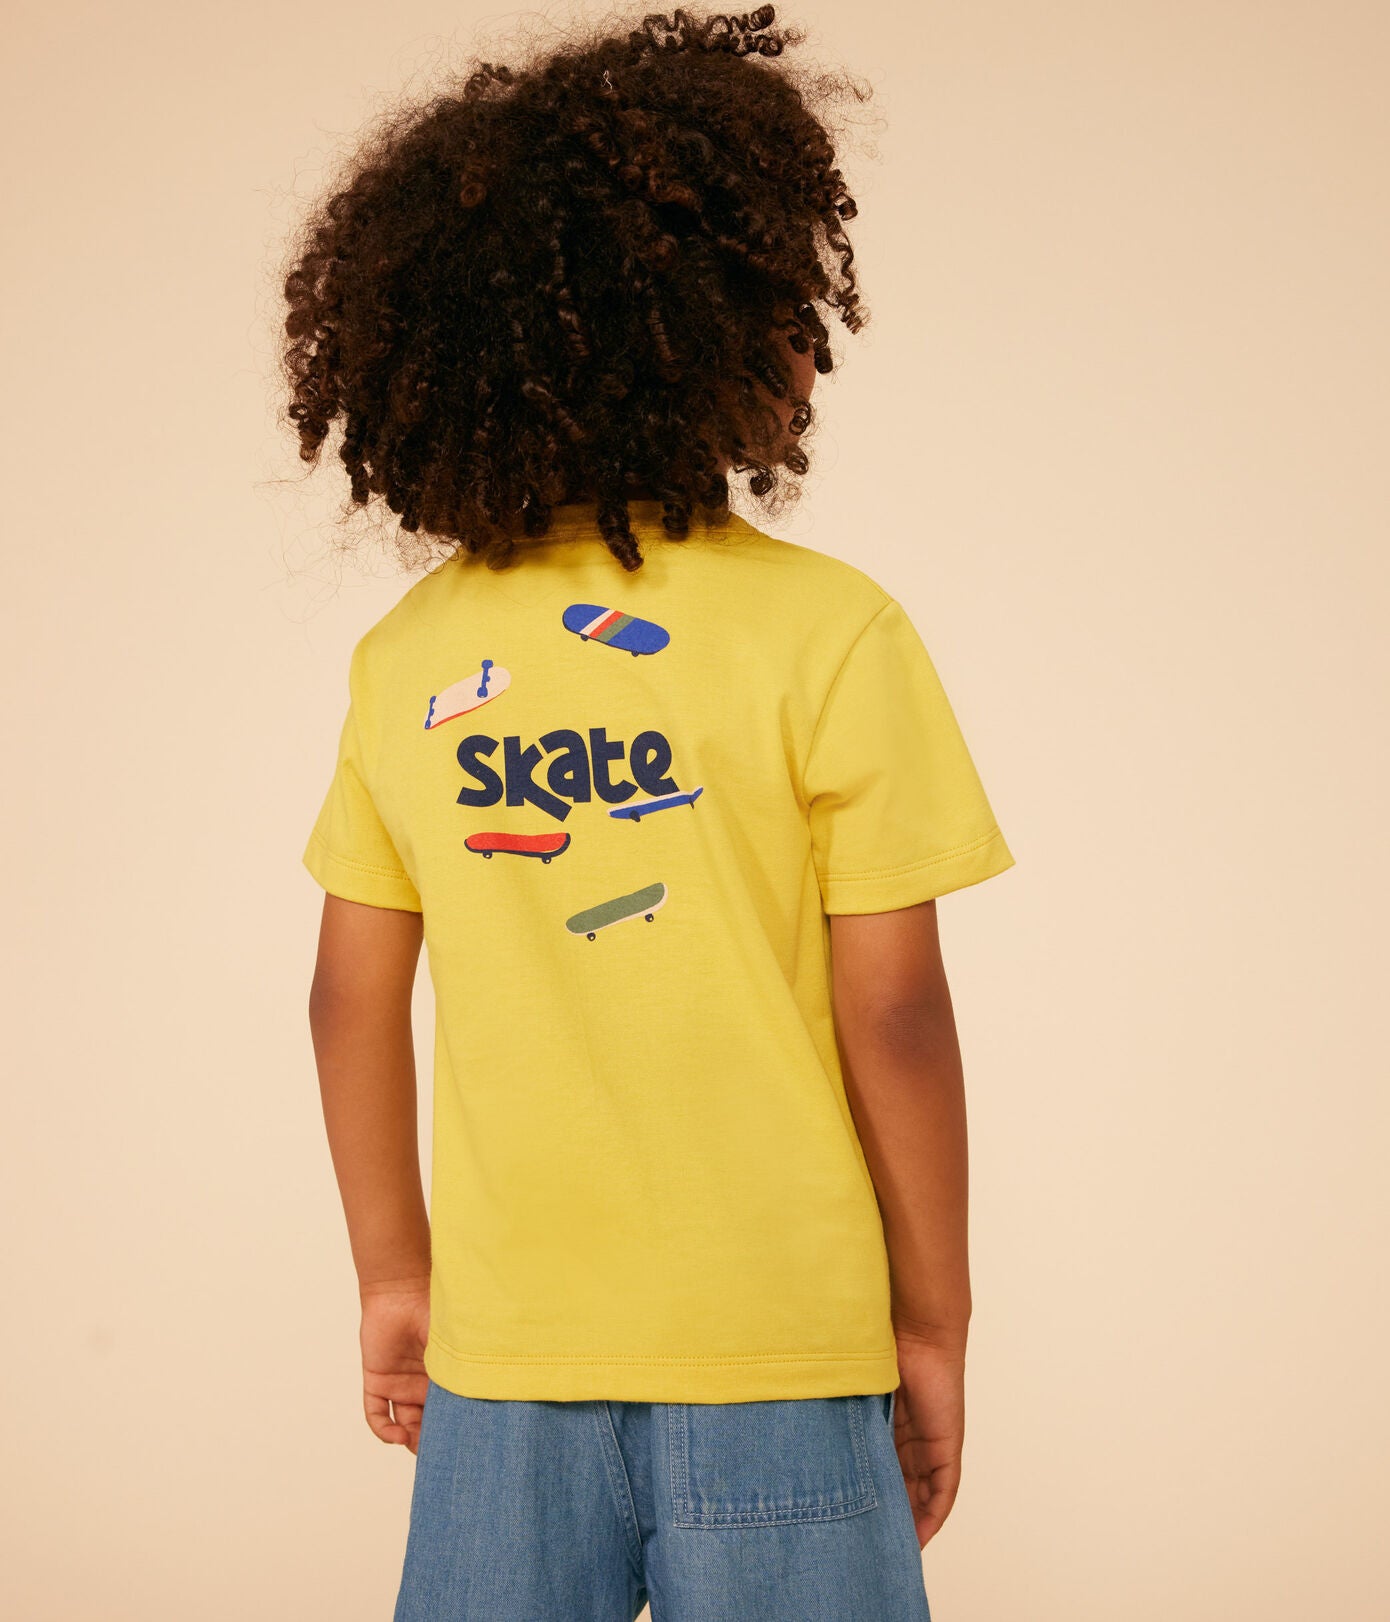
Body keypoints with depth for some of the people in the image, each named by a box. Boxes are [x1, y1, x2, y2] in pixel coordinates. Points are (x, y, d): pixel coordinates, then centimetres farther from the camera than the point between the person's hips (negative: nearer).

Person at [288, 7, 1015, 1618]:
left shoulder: (406, 655, 0)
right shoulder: (828, 630, -12)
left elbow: (353, 1002, 5)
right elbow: (893, 1018, -11)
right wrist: (933, 1325, 1)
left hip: (500, 1356, 4)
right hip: (772, 1354, -3)